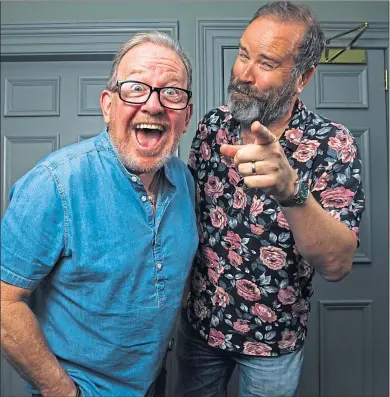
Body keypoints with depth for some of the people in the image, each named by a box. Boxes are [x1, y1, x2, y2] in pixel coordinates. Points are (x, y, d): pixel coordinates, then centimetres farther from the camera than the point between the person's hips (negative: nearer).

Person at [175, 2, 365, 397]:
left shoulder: (332, 145, -20)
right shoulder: (212, 124, -10)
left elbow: (337, 265, -28)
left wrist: (291, 188, -44)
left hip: (273, 341, -2)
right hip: (199, 321, 3)